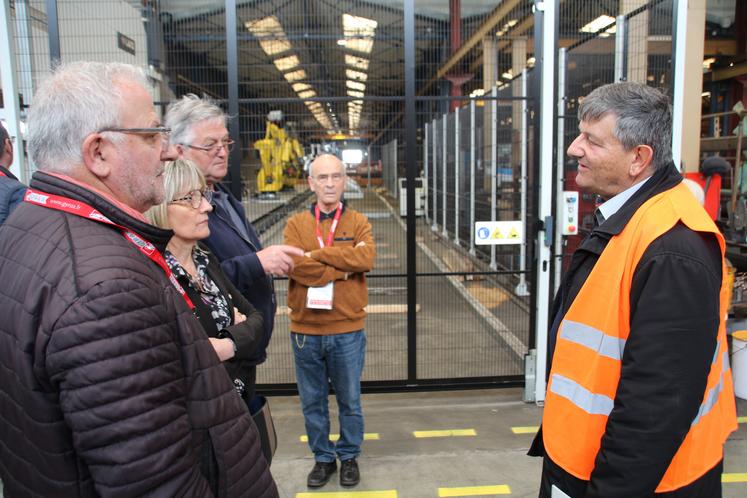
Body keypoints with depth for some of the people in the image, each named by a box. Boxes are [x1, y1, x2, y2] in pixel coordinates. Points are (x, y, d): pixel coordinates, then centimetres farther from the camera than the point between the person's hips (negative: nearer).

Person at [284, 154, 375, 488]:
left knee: (349, 401, 14)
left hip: (347, 331, 0)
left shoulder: (358, 222, 2)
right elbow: (296, 266, -17)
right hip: (305, 331, 1)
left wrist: (318, 254, -17)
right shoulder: (296, 224, 1)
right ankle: (323, 458, 34)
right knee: (313, 402, 15)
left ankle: (349, 457, 35)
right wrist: (344, 268, -17)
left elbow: (366, 258, -19)